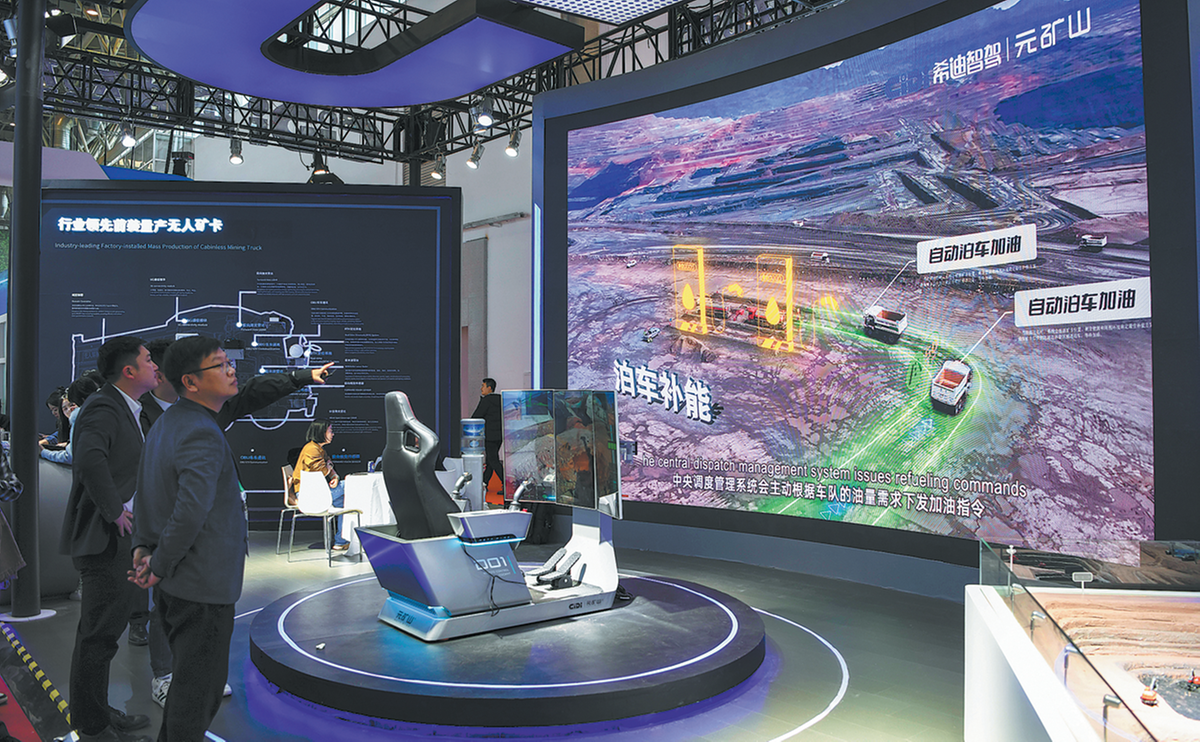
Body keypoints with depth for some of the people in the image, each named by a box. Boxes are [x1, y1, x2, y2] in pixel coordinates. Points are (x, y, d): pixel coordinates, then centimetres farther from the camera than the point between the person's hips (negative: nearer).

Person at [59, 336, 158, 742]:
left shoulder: (123, 409, 14)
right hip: (104, 539, -10)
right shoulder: (103, 408, -18)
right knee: (99, 635, 1)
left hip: (114, 539, 10)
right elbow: (90, 459, -37)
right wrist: (114, 510, -27)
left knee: (101, 631, 19)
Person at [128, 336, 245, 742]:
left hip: (174, 585, 10)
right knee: (197, 690, 5)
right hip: (202, 586, -10)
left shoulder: (166, 422, 10)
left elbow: (146, 490, 17)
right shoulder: (202, 435, -23)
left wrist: (143, 546, 12)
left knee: (188, 679, 25)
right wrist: (160, 566, -19)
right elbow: (190, 513, -31)